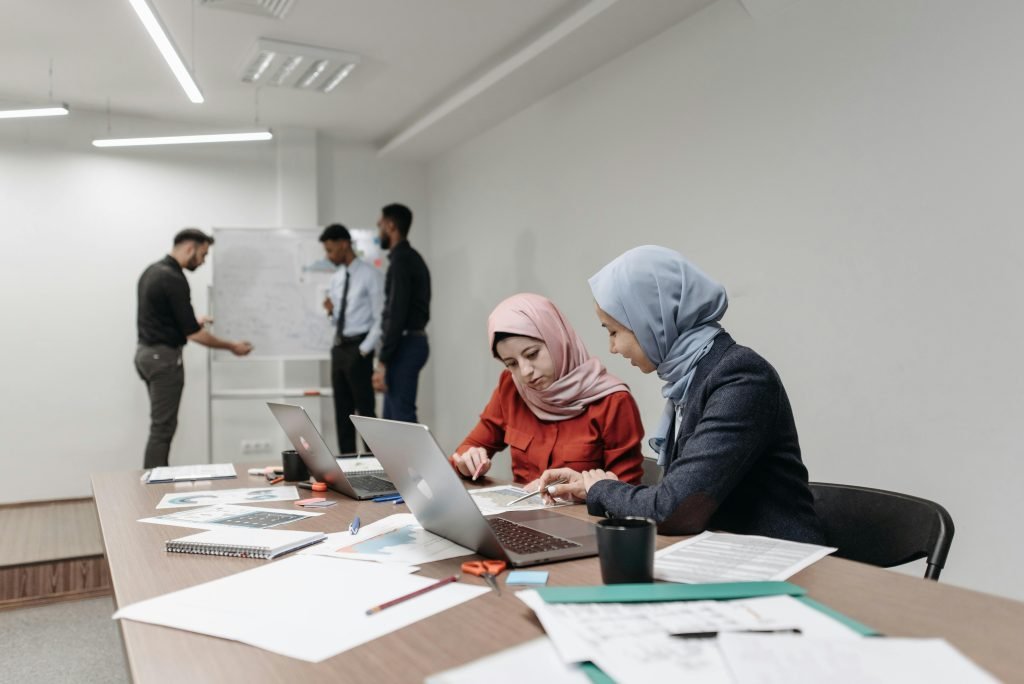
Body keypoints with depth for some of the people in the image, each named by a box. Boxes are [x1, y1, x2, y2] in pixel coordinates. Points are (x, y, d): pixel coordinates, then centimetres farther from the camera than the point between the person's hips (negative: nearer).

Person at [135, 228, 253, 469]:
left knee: (162, 424, 16)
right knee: (162, 427, -4)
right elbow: (193, 333, -20)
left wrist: (192, 321, 24)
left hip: (147, 352, 10)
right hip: (163, 357, -10)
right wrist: (232, 346, -10)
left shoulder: (152, 271, 11)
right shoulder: (174, 279, -19)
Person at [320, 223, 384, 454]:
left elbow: (380, 319, -11)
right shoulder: (336, 278, 13)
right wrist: (331, 311, -2)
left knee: (365, 410, -4)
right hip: (338, 348, 7)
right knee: (342, 411, 10)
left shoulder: (370, 275, -8)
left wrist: (364, 350, -15)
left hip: (358, 349, -7)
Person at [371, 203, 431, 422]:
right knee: (392, 418, 15)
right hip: (412, 343, 10)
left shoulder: (401, 260, -15)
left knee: (402, 418, -7)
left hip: (405, 347, -10)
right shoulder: (412, 258, 17)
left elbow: (397, 315, -23)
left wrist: (382, 362, -22)